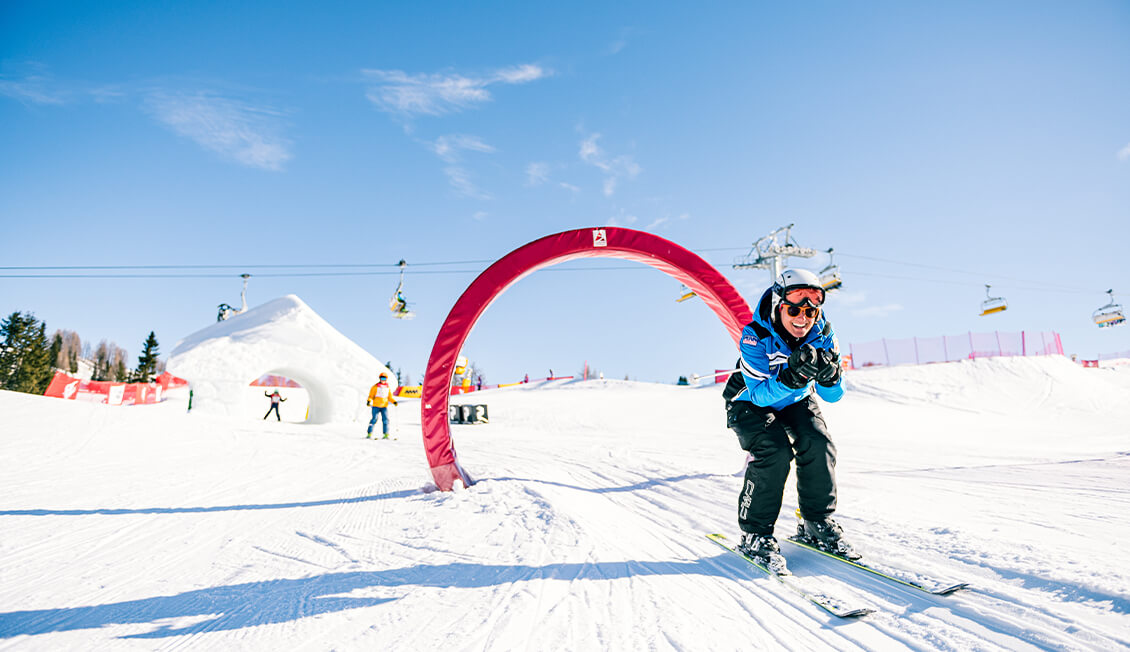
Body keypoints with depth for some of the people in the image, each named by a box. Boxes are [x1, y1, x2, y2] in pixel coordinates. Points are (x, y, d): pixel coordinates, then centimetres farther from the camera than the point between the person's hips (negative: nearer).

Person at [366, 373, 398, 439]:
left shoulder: (388, 388, 12)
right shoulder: (375, 387, 3)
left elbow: (390, 398, 17)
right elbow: (371, 396, 3)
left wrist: (394, 402, 0)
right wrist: (369, 401, -15)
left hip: (384, 406, 3)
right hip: (376, 406, -2)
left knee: (385, 420, -7)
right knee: (374, 419, -8)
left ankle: (386, 434, -4)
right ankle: (369, 434, -2)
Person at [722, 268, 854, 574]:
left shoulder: (822, 335, -17)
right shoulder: (755, 336, -30)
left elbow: (832, 396, -15)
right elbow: (759, 393, -33)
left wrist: (829, 376, -39)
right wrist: (790, 378, -51)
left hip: (796, 402, 4)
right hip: (750, 403, -4)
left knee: (819, 444, -19)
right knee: (774, 451, -26)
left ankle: (817, 524, 3)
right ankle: (755, 535, -10)